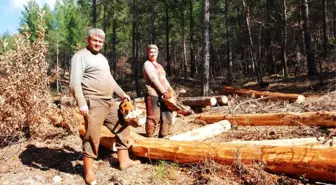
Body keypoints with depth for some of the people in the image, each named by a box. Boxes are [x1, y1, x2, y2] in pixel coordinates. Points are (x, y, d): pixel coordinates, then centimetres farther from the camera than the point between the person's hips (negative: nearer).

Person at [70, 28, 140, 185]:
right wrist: (81, 103, -24)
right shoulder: (80, 56, -6)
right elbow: (75, 82, -15)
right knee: (92, 137, -5)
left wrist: (122, 93, 28)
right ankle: (89, 172, 9)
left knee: (123, 127, 15)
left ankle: (124, 161, 27)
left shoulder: (102, 57, 21)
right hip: (93, 103, -9)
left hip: (109, 102, 9)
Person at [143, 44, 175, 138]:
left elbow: (164, 79, 21)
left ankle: (162, 137, 20)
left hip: (162, 95, 9)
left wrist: (171, 91, 6)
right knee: (154, 118, -9)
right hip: (153, 95, -9)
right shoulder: (147, 64, -4)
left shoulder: (159, 65, 24)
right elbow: (154, 80, -14)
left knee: (167, 117, 9)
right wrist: (164, 92, -17)